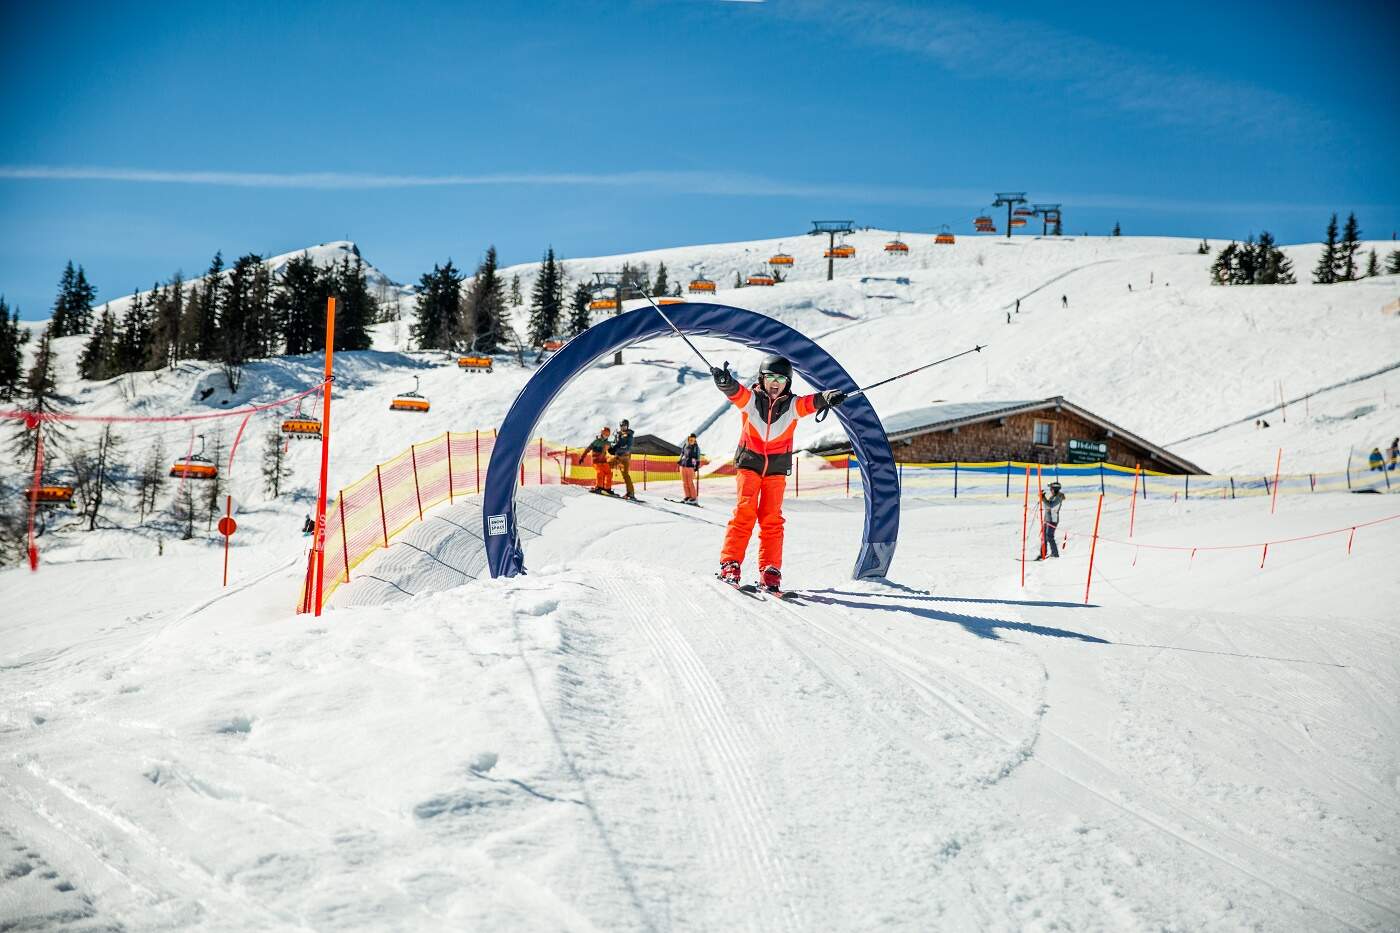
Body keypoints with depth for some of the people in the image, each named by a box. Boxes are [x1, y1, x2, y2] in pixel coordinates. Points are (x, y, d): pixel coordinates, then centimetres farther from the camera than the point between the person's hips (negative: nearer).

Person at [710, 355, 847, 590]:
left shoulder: (792, 405, -3)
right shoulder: (750, 399, -4)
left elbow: (810, 402, -21)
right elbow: (736, 392, -24)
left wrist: (826, 398, -45)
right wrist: (725, 382, -49)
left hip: (777, 467, 1)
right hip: (749, 462, -1)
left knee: (771, 518, -2)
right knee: (744, 512, -11)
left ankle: (770, 570, 1)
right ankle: (730, 564, -8)